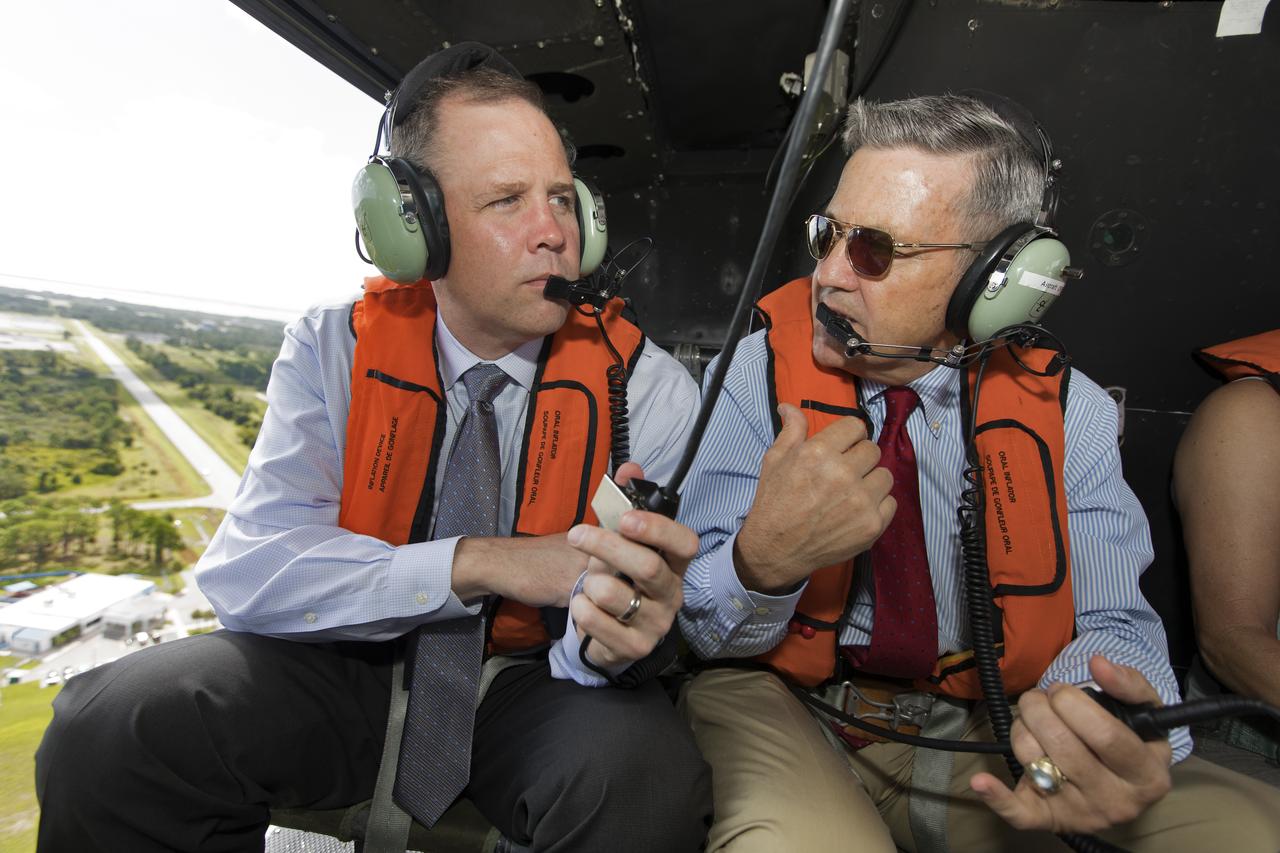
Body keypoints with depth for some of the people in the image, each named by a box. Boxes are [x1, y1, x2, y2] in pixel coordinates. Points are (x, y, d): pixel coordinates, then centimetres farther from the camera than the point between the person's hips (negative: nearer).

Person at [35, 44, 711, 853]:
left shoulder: (646, 384, -12)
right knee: (106, 727, -20)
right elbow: (247, 571, -15)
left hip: (537, 684, -1)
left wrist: (609, 636, -39)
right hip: (357, 664, 2)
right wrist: (481, 562, -25)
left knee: (646, 779, -32)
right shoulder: (333, 349, -7)